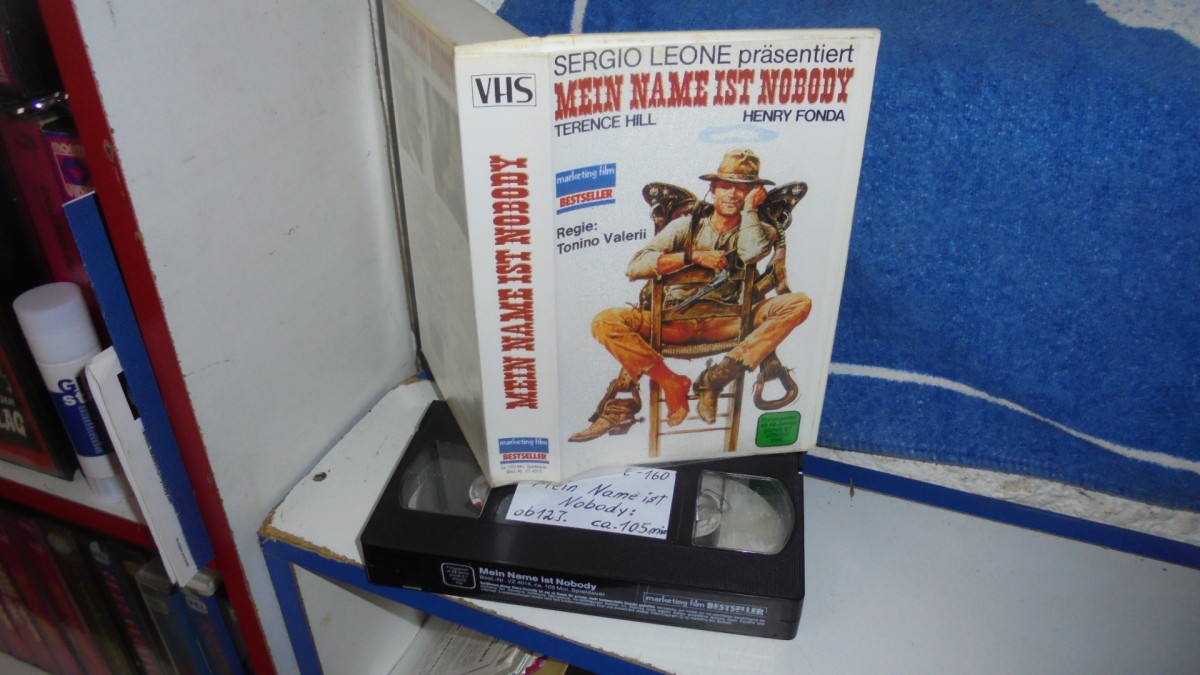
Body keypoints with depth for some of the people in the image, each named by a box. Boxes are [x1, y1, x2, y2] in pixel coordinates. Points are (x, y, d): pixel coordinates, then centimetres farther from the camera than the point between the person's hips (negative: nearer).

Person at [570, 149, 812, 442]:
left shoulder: (757, 230, 10)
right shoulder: (688, 225, 5)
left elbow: (752, 253, -19)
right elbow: (635, 267, -8)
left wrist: (750, 207, -4)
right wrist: (693, 256, -17)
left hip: (727, 322, 1)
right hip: (675, 319, -1)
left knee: (798, 303, -22)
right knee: (605, 322, -26)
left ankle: (716, 377, -27)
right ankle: (671, 384, -14)